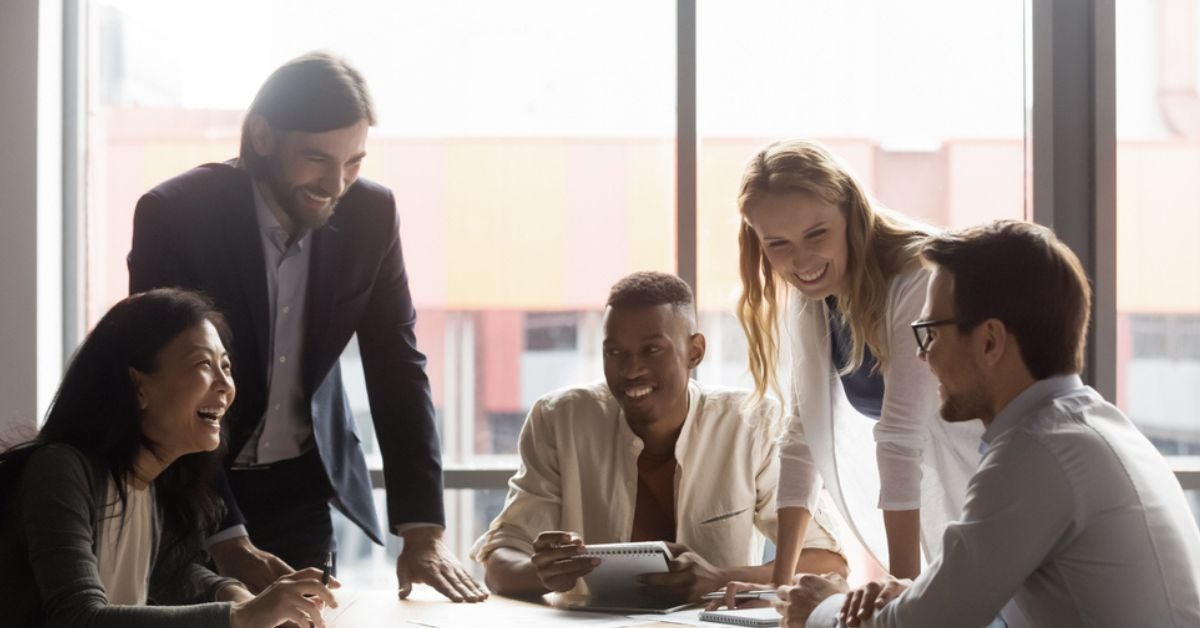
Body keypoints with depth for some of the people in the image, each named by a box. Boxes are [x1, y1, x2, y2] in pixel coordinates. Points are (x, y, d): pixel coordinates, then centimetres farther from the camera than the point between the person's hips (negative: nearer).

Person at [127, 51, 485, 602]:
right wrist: (227, 540, -27)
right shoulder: (173, 214, -20)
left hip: (303, 488, 3)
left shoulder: (371, 214, -9)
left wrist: (423, 534, -15)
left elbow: (398, 370, -7)